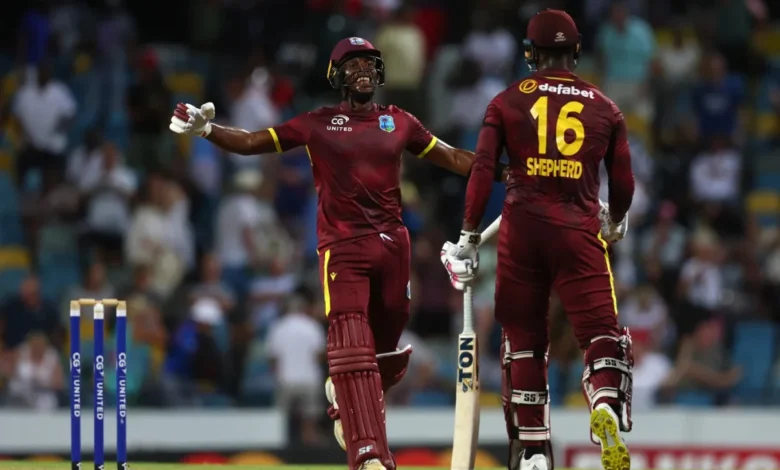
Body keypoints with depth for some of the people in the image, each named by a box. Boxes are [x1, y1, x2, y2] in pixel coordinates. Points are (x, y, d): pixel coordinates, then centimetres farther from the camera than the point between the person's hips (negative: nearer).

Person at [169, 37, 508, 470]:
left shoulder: (399, 122, 12)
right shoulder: (317, 125, 5)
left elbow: (452, 157, 18)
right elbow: (252, 142, 4)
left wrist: (504, 173, 11)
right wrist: (206, 129, -12)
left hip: (392, 243, 3)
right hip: (342, 247, -3)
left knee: (386, 345, 5)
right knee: (351, 345, -16)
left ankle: (344, 394, 39)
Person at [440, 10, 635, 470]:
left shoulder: (508, 102, 7)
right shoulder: (605, 109, 9)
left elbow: (482, 169, -1)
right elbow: (624, 186, 13)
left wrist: (469, 237, 3)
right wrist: (615, 223, 34)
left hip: (523, 228, 1)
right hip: (579, 232, -1)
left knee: (524, 338, 11)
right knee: (603, 333, -3)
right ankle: (606, 405, -34)